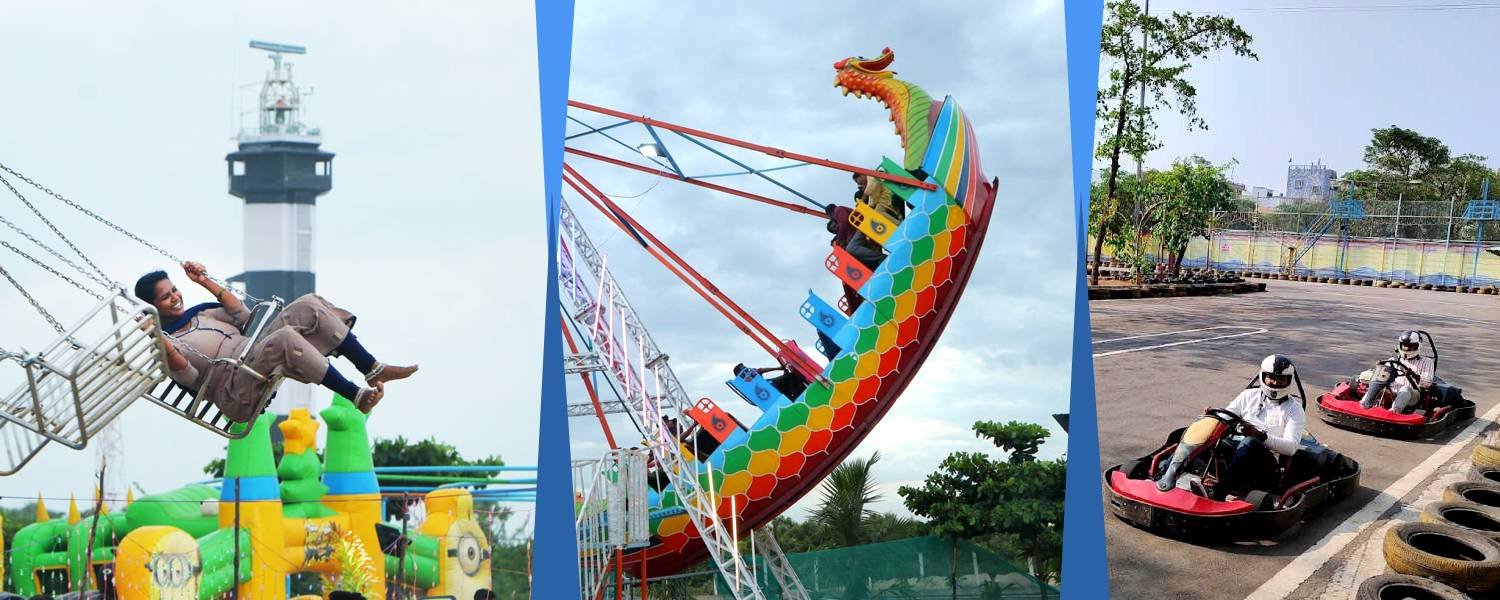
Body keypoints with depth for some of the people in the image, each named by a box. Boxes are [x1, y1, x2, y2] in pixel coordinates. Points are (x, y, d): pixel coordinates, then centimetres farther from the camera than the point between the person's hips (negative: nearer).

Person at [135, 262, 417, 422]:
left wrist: (205, 282, 21)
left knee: (308, 306, -9)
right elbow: (187, 375, -16)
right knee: (285, 337, -36)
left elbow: (242, 316, 23)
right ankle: (357, 396, -33)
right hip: (238, 391, -8)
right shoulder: (164, 343, 2)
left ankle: (374, 369, -14)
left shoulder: (198, 314, 26)